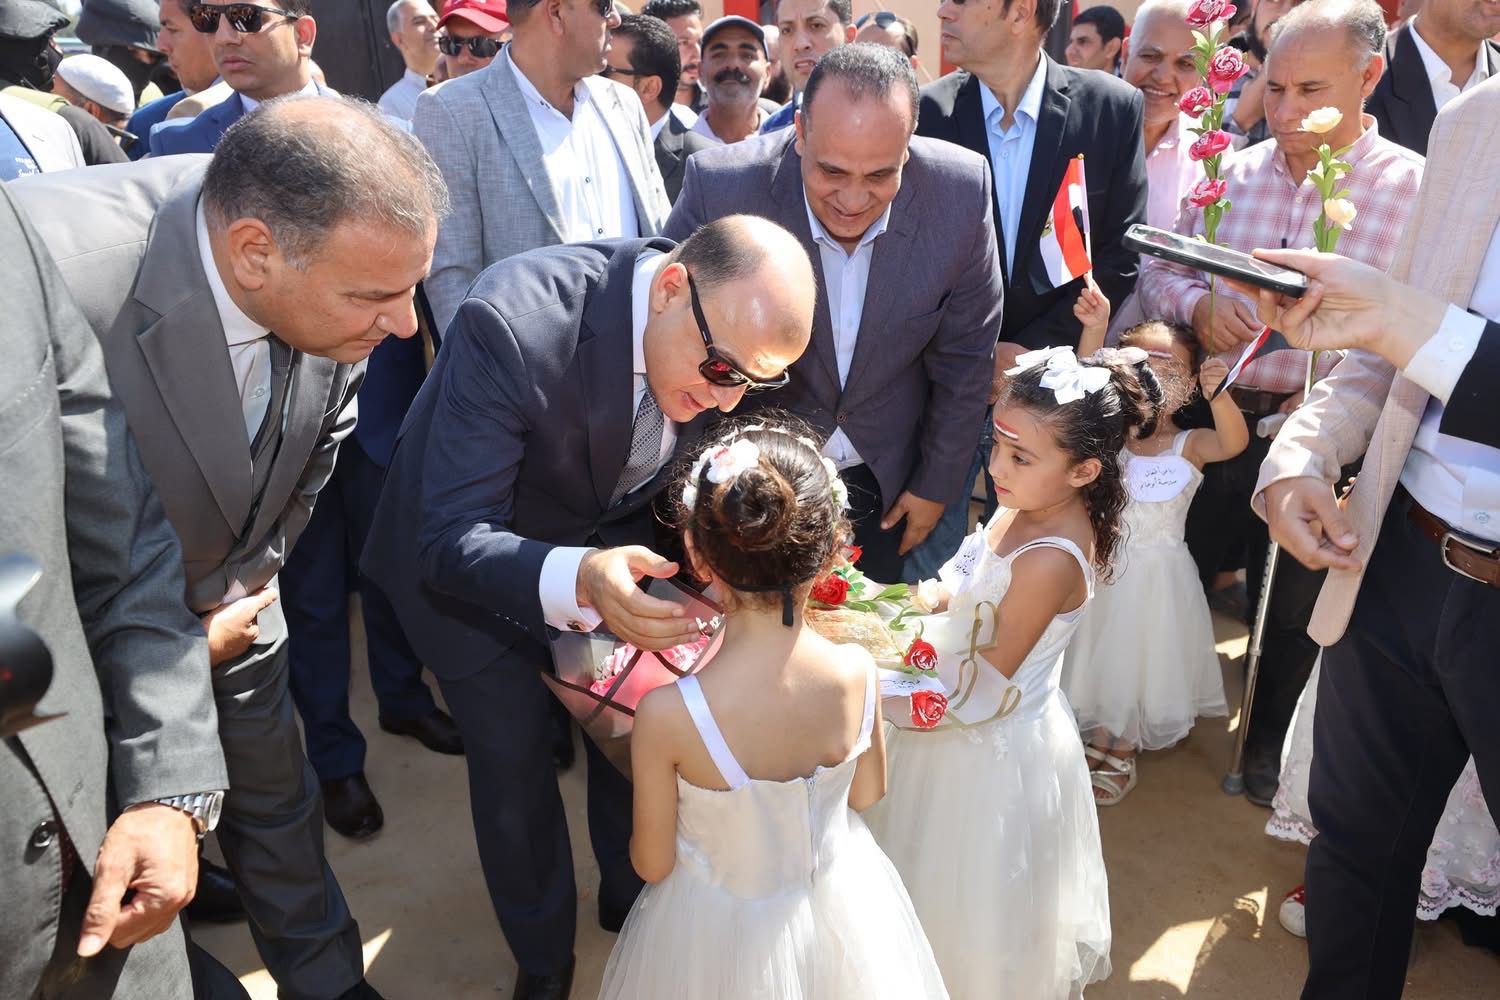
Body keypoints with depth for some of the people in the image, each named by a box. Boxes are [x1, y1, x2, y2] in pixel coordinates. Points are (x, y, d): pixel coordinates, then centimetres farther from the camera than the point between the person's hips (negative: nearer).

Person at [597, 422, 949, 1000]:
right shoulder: (858, 674, -25)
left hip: (722, 936, -2)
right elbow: (867, 794, -4)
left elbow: (652, 862, -16)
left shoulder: (667, 715, -34)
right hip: (840, 910, 3)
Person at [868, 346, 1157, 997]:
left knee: (973, 901, 17)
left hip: (992, 751, -8)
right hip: (974, 734, 9)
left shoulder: (1051, 562, -33)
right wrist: (932, 597, -10)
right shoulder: (1026, 505, -8)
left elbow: (984, 681, -24)